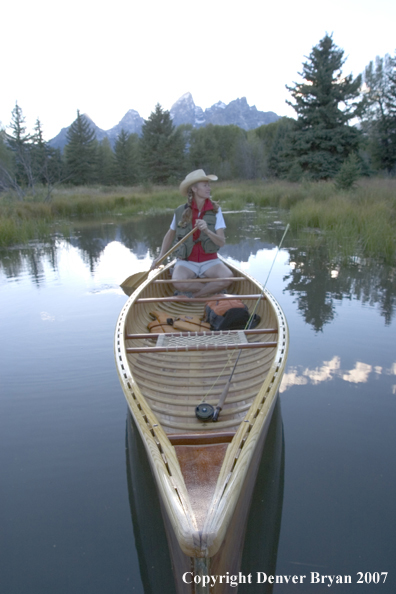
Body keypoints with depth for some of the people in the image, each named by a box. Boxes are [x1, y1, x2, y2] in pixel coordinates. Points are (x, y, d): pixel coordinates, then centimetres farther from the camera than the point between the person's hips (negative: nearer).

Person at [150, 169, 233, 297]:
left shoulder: (215, 210, -2)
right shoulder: (180, 212, -2)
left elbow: (222, 242, -9)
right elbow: (170, 235, 16)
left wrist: (207, 231, -27)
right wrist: (160, 257, 7)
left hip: (210, 261, 1)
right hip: (186, 262, -1)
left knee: (228, 277, -29)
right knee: (178, 283, -33)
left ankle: (192, 294, -11)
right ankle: (213, 288, -8)